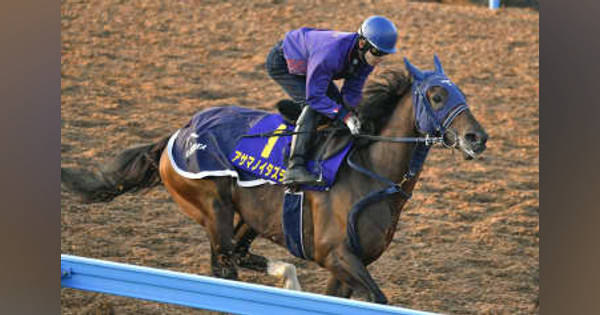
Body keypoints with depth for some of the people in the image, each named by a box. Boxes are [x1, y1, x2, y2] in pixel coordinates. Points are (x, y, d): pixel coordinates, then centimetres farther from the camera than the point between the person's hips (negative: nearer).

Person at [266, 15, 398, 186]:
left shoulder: (366, 57, -19)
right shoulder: (331, 53, -43)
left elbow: (352, 92, -10)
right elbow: (314, 96, -38)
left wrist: (349, 113, -30)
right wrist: (344, 115, -42)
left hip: (305, 61, 9)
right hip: (281, 63, -9)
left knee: (338, 103, 6)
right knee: (312, 106, -25)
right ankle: (295, 167, -32)